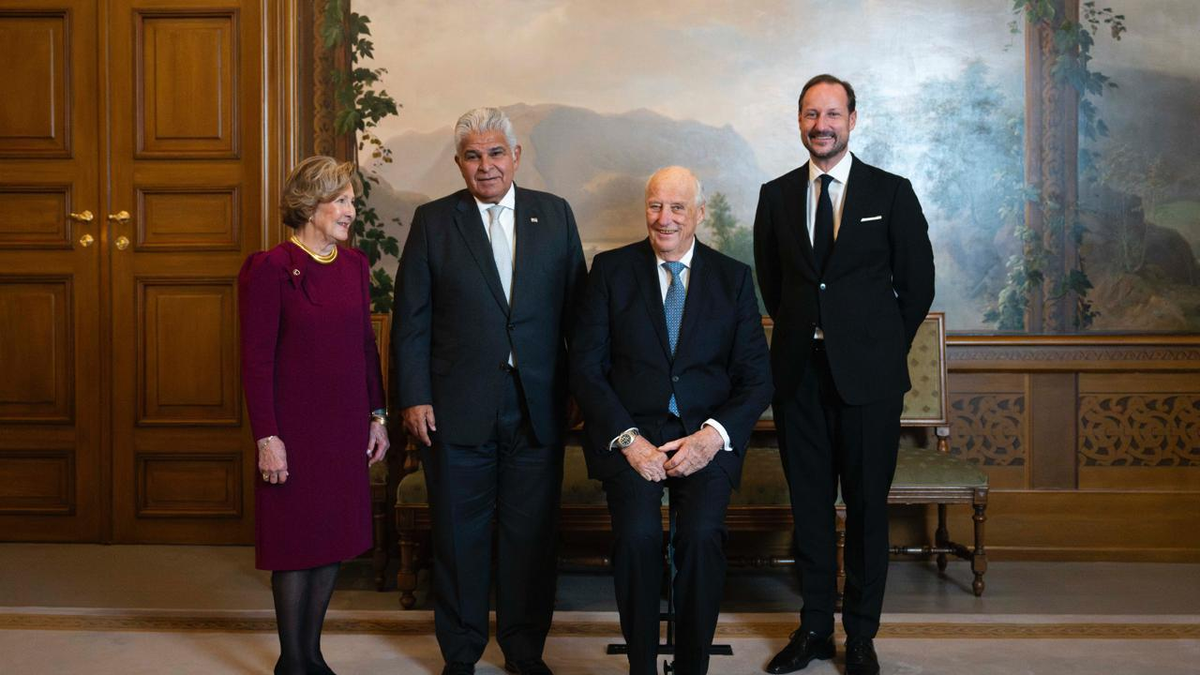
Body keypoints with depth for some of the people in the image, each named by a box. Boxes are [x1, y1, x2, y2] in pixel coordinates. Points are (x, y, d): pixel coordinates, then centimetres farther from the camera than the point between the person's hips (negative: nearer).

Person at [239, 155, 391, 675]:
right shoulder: (269, 269, -10)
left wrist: (377, 416, 9)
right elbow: (255, 360, -12)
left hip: (346, 428, 6)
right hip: (295, 430, -6)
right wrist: (267, 437, -15)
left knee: (333, 540, 12)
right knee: (297, 544, 4)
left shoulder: (354, 265, 7)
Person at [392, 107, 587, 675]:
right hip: (458, 409, -1)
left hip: (538, 408, 1)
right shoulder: (433, 221, 2)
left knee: (531, 534, 10)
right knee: (460, 536, 10)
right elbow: (411, 319, 0)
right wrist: (413, 397, -6)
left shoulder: (555, 215, 6)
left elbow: (576, 306, 6)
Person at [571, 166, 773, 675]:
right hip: (627, 430, 0)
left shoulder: (733, 278, 10)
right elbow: (585, 367, 1)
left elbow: (757, 378, 6)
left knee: (702, 534, -26)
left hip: (704, 436, 1)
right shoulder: (611, 269, 7)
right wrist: (627, 439, -12)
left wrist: (713, 435, -12)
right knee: (638, 534, -27)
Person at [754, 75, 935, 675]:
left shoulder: (891, 193, 1)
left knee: (867, 507, 4)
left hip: (868, 376, -2)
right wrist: (799, 332, 13)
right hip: (799, 373, 2)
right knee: (809, 505, 9)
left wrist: (883, 347, 7)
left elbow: (918, 282, 5)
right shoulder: (776, 195, 8)